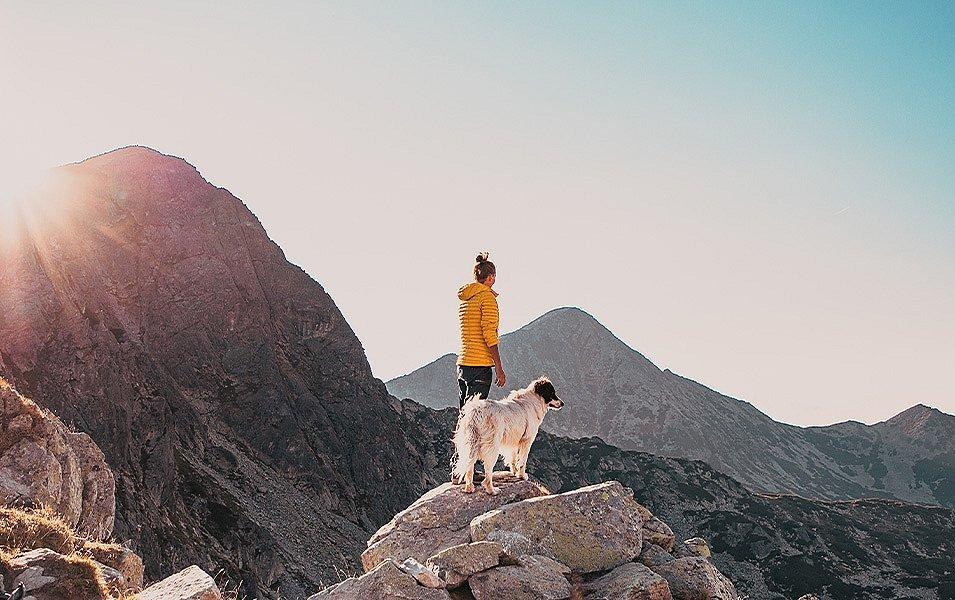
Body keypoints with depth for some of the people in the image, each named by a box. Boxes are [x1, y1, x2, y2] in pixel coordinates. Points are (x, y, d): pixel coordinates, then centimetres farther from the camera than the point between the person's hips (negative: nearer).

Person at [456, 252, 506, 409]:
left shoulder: (464, 299, 15)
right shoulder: (487, 297, -8)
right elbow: (489, 333, -16)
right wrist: (499, 368, -14)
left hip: (462, 363, 8)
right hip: (480, 365, -8)